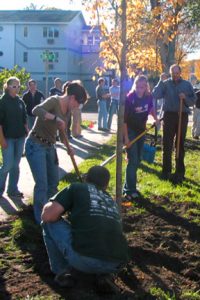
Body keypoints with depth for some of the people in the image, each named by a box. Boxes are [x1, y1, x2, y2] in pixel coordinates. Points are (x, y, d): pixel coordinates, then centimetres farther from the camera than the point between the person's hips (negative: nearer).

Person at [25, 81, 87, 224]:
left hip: (50, 146, 9)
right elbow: (36, 110, -37)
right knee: (42, 184, -8)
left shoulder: (67, 109, 7)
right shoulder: (54, 101, -18)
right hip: (36, 145, -9)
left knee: (54, 181, 17)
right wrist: (56, 118, -41)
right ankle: (40, 218, 6)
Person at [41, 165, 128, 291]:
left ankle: (62, 271, 17)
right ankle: (103, 271, 19)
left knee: (49, 222, 19)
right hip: (115, 264, 6)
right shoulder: (112, 202, 31)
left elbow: (47, 216, 4)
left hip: (83, 258, -5)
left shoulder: (77, 188, 15)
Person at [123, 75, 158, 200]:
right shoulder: (129, 98, -23)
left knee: (138, 160, 12)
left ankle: (129, 186, 25)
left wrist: (156, 119, 6)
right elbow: (124, 119, -20)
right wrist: (126, 137, -21)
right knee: (132, 160, -9)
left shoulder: (149, 96, -7)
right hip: (130, 131, -6)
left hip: (141, 130, 6)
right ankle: (129, 190, -3)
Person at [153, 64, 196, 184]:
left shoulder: (187, 84, 4)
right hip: (169, 115, -1)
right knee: (167, 144, 2)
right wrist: (161, 81, -17)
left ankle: (180, 172, 14)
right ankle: (166, 171, 11)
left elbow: (193, 100, 4)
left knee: (180, 144, 7)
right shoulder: (166, 83, 1)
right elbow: (155, 95, -11)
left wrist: (185, 98, -15)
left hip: (182, 116, 1)